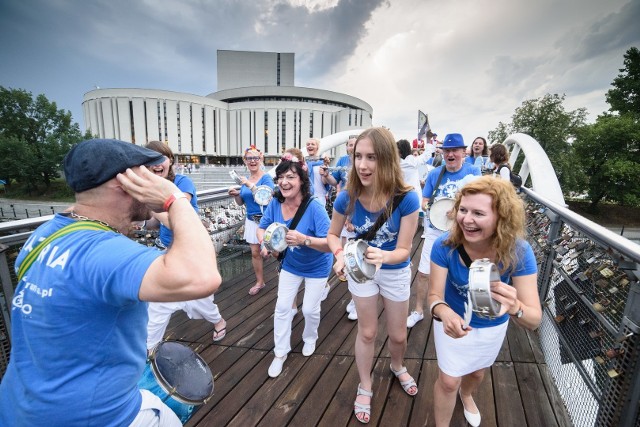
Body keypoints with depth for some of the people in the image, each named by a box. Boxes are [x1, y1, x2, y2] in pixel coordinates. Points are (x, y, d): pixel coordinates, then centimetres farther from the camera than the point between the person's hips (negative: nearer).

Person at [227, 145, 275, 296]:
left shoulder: (266, 177, -10)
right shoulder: (245, 180, 8)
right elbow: (241, 202, 15)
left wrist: (250, 185, -27)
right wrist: (235, 195, -6)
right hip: (251, 220, 6)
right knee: (255, 252, 12)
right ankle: (259, 281, 28)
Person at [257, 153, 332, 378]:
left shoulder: (314, 207, -34)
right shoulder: (275, 203, -20)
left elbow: (330, 244, -36)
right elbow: (262, 228, -4)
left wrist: (304, 239, -52)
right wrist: (265, 244, -25)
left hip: (316, 267, -4)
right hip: (290, 264, 4)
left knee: (310, 309, 11)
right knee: (282, 307, 10)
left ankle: (310, 339, 46)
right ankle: (280, 353, 33)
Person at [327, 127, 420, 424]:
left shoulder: (406, 199, -31)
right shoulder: (348, 197, -25)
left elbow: (403, 250, -24)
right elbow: (333, 234, -9)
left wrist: (384, 256, -46)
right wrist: (340, 254, -30)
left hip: (395, 272, 0)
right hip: (361, 268, 1)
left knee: (398, 335, 20)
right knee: (367, 332, 18)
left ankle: (397, 366, 57)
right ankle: (365, 387, 44)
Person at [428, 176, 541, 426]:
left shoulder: (518, 252, -31)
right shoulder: (445, 246, -33)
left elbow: (534, 320, -33)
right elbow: (435, 295, -28)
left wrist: (515, 307, -57)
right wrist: (443, 312, -53)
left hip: (492, 327, 2)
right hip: (454, 321, -2)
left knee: (478, 372, 31)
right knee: (448, 381, 15)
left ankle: (466, 395, 68)